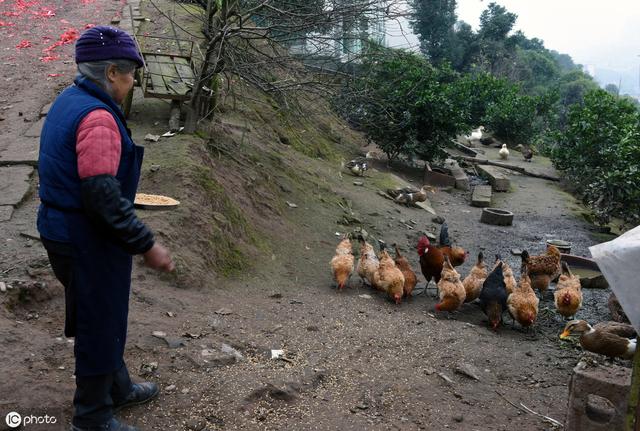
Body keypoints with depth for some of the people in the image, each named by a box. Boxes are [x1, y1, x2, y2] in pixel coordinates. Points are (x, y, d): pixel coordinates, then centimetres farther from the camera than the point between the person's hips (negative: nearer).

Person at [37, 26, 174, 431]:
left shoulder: (68, 102, 8)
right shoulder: (97, 116, -23)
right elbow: (103, 196, -28)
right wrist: (147, 244, -22)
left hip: (65, 231, 10)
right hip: (89, 242, -10)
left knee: (104, 318, 24)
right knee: (99, 326, 7)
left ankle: (117, 388, 44)